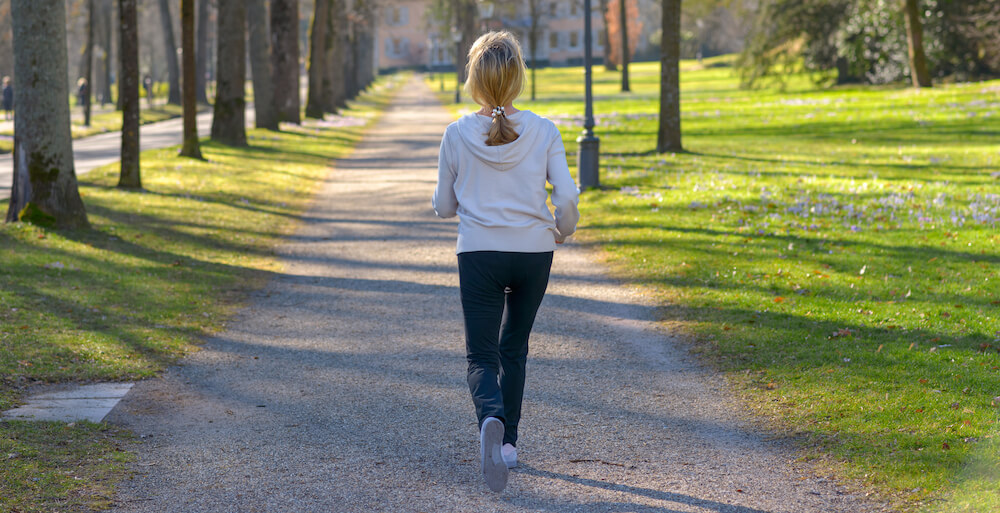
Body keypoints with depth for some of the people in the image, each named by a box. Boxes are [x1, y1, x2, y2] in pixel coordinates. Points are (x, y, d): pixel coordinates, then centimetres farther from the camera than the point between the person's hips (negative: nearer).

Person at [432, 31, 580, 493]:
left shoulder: (458, 135, -5)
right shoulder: (543, 132, -5)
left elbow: (443, 207, 2)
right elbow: (566, 197, -8)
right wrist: (562, 230, 13)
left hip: (479, 255, -2)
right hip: (534, 252, 2)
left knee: (482, 356, 1)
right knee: (514, 349, 21)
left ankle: (491, 419, -30)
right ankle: (508, 442, 24)